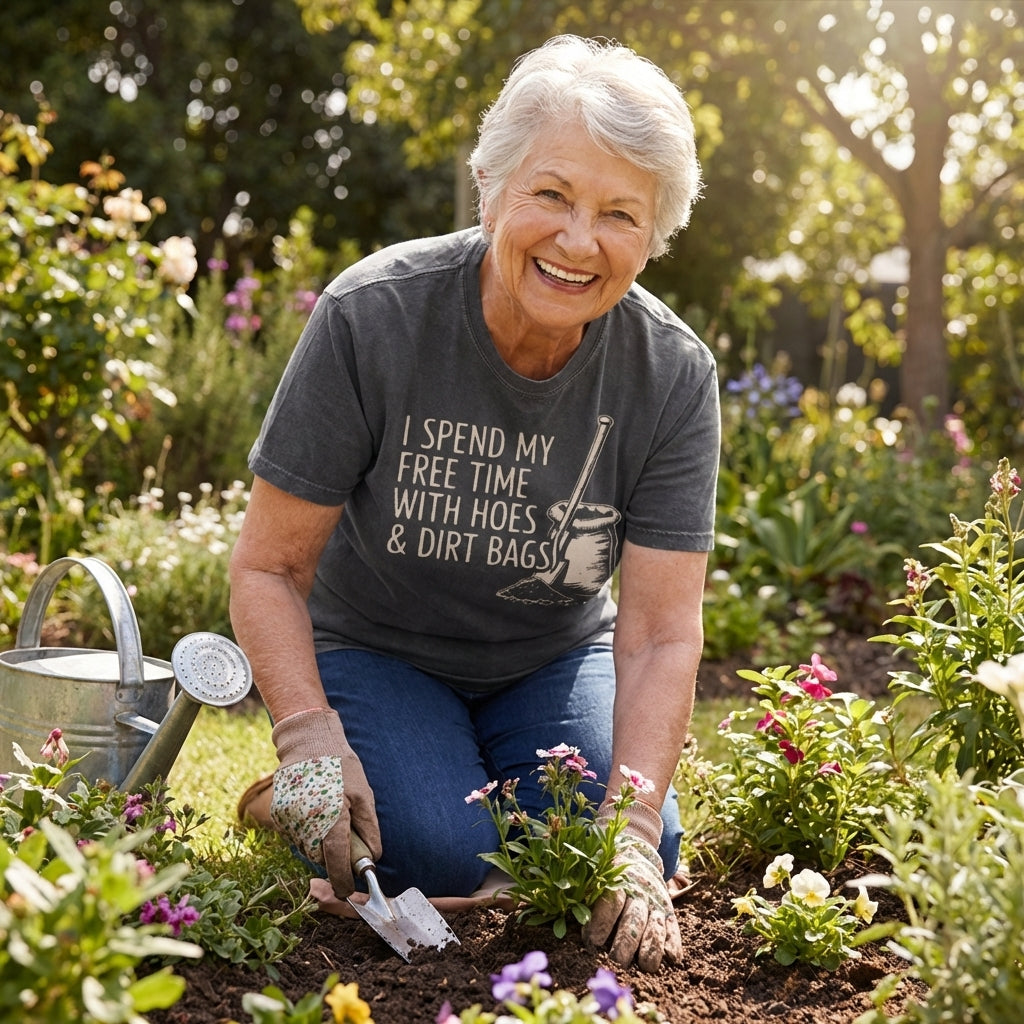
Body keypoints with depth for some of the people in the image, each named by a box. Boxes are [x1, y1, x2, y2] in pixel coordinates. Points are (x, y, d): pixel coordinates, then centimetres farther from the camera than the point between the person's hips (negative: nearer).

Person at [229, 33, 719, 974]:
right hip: (376, 650, -2)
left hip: (555, 658, 3)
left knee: (635, 859, -20)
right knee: (445, 854, -26)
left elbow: (661, 634, -19)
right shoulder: (372, 317, -24)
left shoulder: (673, 375, -18)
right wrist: (310, 738, -34)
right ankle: (306, 801, 7)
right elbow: (268, 568, -18)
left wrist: (634, 830, -33)